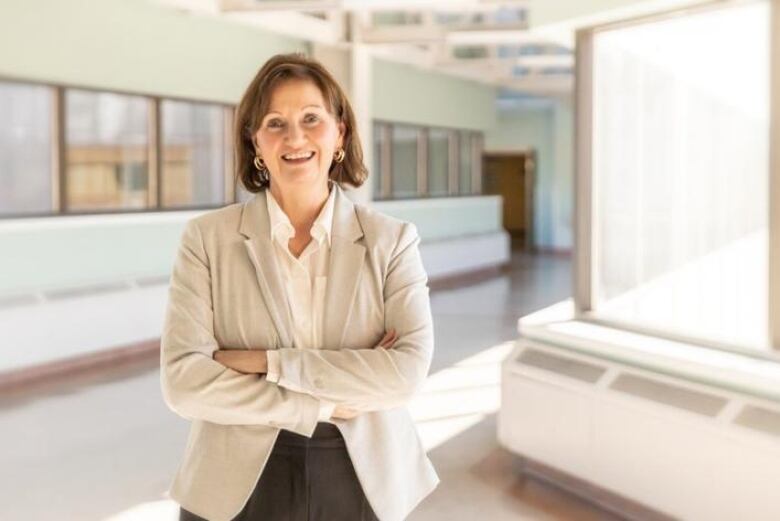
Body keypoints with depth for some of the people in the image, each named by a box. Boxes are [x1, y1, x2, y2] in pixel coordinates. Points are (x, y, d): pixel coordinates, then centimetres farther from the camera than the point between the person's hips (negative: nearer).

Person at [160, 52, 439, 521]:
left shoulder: (392, 239, -5)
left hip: (361, 482, 1)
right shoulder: (207, 237, -5)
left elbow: (409, 371, -15)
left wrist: (267, 362, -18)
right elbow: (183, 381, -13)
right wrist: (326, 404, -17)